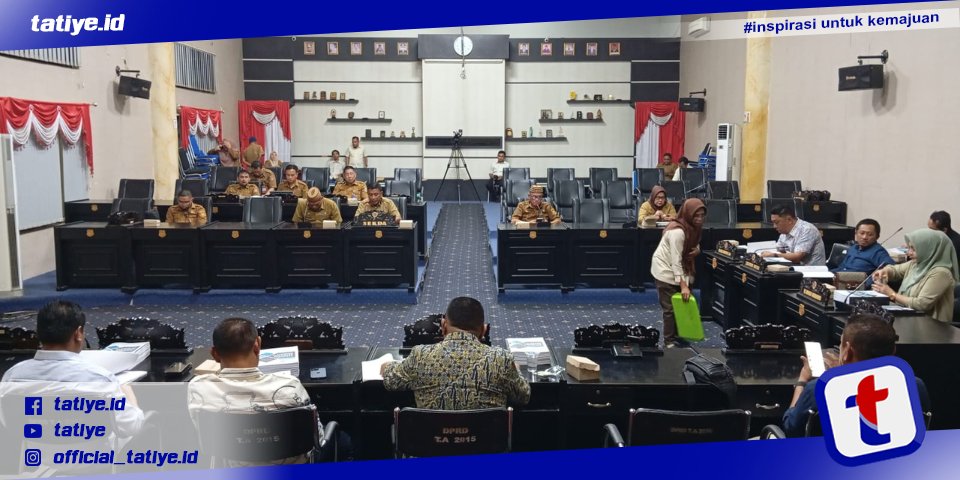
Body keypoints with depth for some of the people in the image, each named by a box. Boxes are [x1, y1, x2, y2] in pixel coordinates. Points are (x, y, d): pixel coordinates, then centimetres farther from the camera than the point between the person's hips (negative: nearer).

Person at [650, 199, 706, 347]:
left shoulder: (693, 227, -1)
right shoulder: (677, 231, -28)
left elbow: (693, 245, 16)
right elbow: (676, 261, -29)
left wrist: (697, 250, -11)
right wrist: (683, 285, -31)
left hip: (679, 270, 8)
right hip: (666, 271, -8)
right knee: (671, 308, -4)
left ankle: (678, 336, 20)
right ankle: (669, 341, 7)